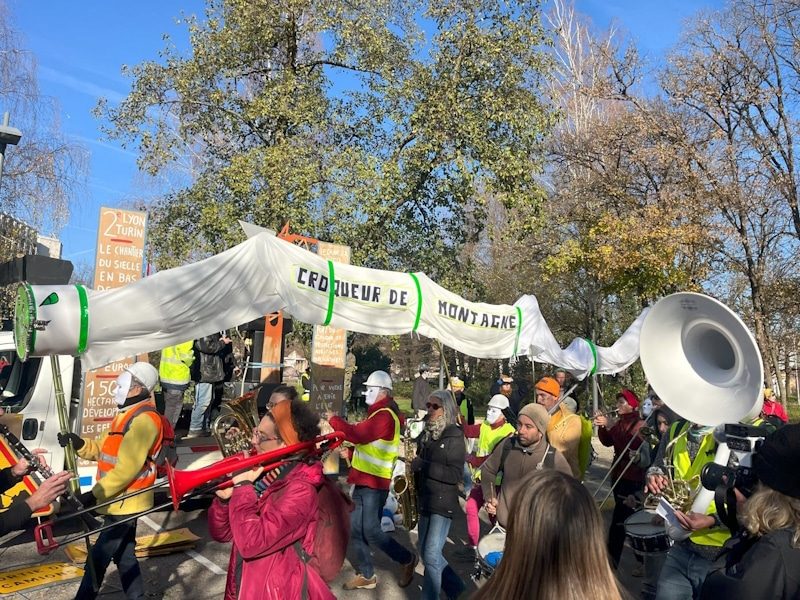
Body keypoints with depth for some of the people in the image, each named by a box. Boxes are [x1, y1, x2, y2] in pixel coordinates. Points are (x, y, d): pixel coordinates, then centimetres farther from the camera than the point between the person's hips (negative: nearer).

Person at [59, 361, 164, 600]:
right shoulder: (128, 414, 13)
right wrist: (80, 444, -5)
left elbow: (127, 468, -25)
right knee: (124, 554, 18)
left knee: (98, 558, -1)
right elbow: (104, 449, 13)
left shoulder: (144, 419, -21)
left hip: (125, 502, -10)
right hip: (121, 500, 10)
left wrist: (95, 494, -21)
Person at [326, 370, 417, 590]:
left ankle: (407, 559, 13)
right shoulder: (378, 413, 16)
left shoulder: (385, 416, -18)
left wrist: (333, 419, -15)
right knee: (355, 530, 11)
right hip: (364, 480, 10)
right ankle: (366, 575, 23)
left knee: (371, 531, -7)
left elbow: (358, 434, -27)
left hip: (374, 483, -10)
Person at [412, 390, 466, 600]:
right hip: (424, 500, 7)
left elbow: (455, 474, -18)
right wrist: (412, 466, -1)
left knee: (431, 555, -7)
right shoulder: (425, 434, 8)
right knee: (425, 550, 15)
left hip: (443, 503, -7)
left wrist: (423, 465, -21)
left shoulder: (454, 436, -11)